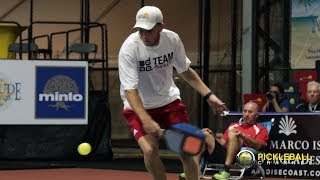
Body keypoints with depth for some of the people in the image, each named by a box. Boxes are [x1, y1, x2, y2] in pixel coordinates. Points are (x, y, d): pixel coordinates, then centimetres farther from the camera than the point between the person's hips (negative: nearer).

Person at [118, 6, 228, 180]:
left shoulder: (172, 39, -12)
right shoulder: (129, 48, -25)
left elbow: (185, 71, 6)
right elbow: (130, 90, -29)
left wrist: (209, 95, -1)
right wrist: (146, 120, -41)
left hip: (169, 100, 3)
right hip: (139, 107, -3)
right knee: (150, 150, -22)